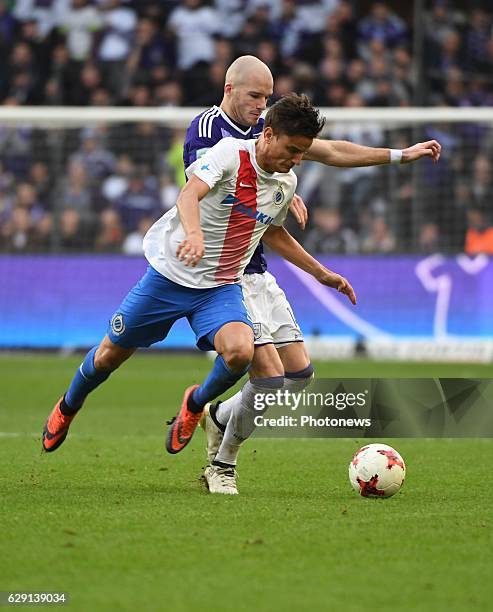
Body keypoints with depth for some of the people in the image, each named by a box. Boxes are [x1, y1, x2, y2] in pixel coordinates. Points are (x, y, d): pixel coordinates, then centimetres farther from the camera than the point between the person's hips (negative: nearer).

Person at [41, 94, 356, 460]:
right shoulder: (231, 152, -17)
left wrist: (321, 273, 23)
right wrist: (194, 234, -55)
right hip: (169, 275, -3)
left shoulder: (287, 184, 2)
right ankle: (67, 408, 42)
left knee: (240, 351, -27)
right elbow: (190, 194, -34)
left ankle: (196, 403, 6)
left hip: (221, 289, 3)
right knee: (110, 355, 10)